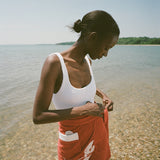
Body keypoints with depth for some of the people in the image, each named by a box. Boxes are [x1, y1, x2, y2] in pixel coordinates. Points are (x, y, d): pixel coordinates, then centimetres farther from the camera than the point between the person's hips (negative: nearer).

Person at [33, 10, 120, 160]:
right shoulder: (54, 62, -25)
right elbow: (37, 116, -24)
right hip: (74, 138, -6)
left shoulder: (87, 62, -5)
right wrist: (83, 110, -27)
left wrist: (103, 95, 2)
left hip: (97, 127, 6)